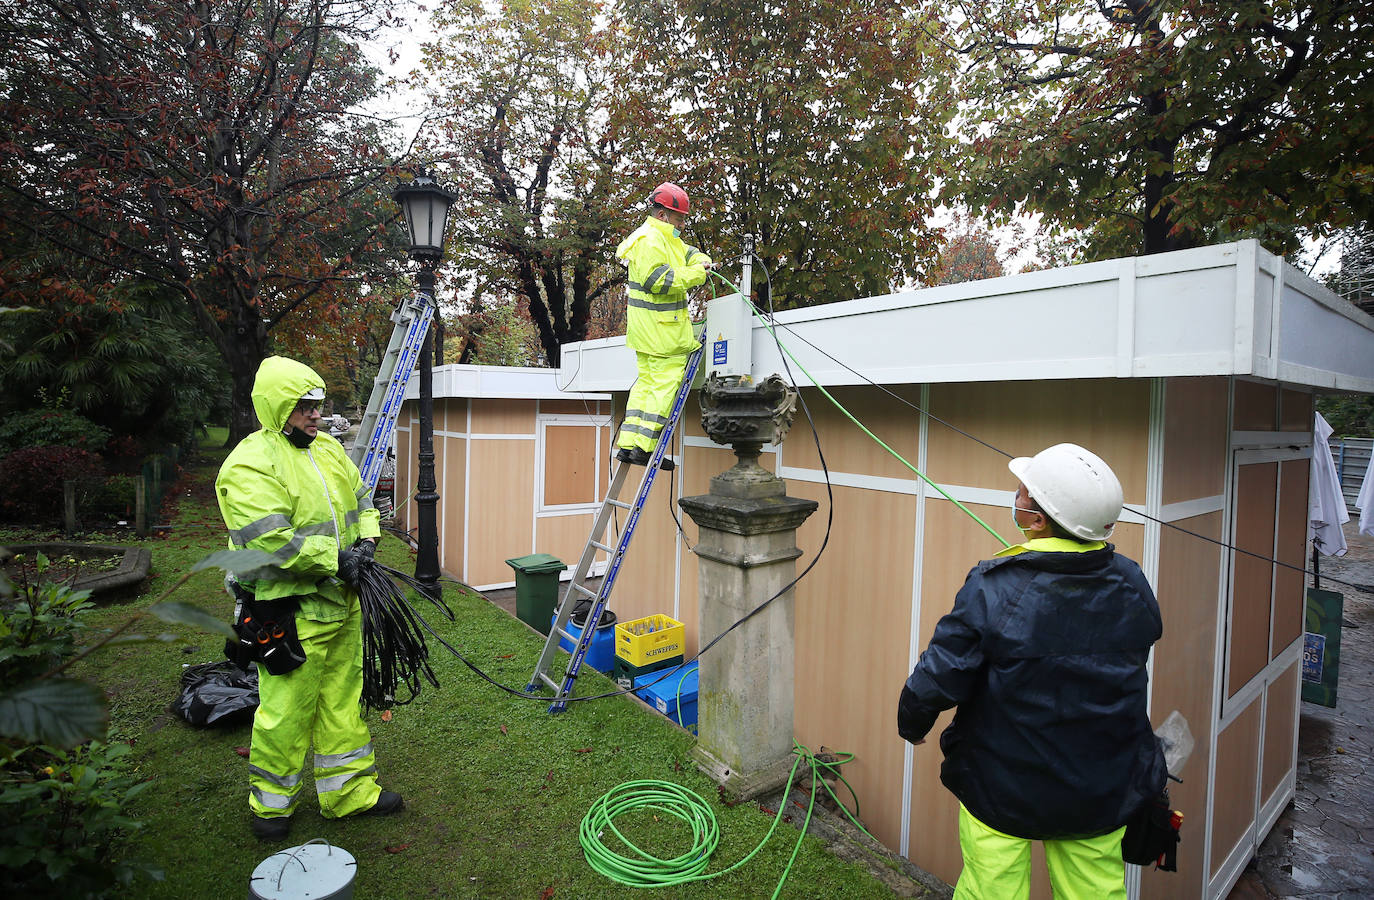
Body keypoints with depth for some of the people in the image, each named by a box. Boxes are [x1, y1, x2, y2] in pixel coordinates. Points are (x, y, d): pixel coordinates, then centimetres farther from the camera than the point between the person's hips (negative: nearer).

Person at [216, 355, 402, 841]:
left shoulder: (328, 449, 9)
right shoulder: (250, 465, -16)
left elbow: (361, 498, 19)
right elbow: (271, 541, -25)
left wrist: (367, 538, 1)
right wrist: (335, 559, -20)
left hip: (341, 603, 8)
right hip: (291, 613, -8)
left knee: (343, 701, 17)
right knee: (287, 710, 7)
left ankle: (350, 792, 33)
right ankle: (270, 802, 31)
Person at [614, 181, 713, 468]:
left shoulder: (665, 238, 19)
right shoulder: (649, 241, -14)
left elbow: (687, 253, 26)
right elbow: (658, 280, -24)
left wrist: (702, 261, 3)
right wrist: (696, 274, -19)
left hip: (648, 329, 11)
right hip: (662, 329, -11)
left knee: (646, 382, 11)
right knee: (665, 384, -8)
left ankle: (628, 444, 12)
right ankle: (643, 447, -7)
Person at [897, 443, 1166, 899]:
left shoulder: (993, 588, -24)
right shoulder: (1131, 584, -9)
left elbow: (937, 678, -19)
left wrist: (911, 724, -1)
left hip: (1003, 788, -4)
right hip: (1105, 793, 4)